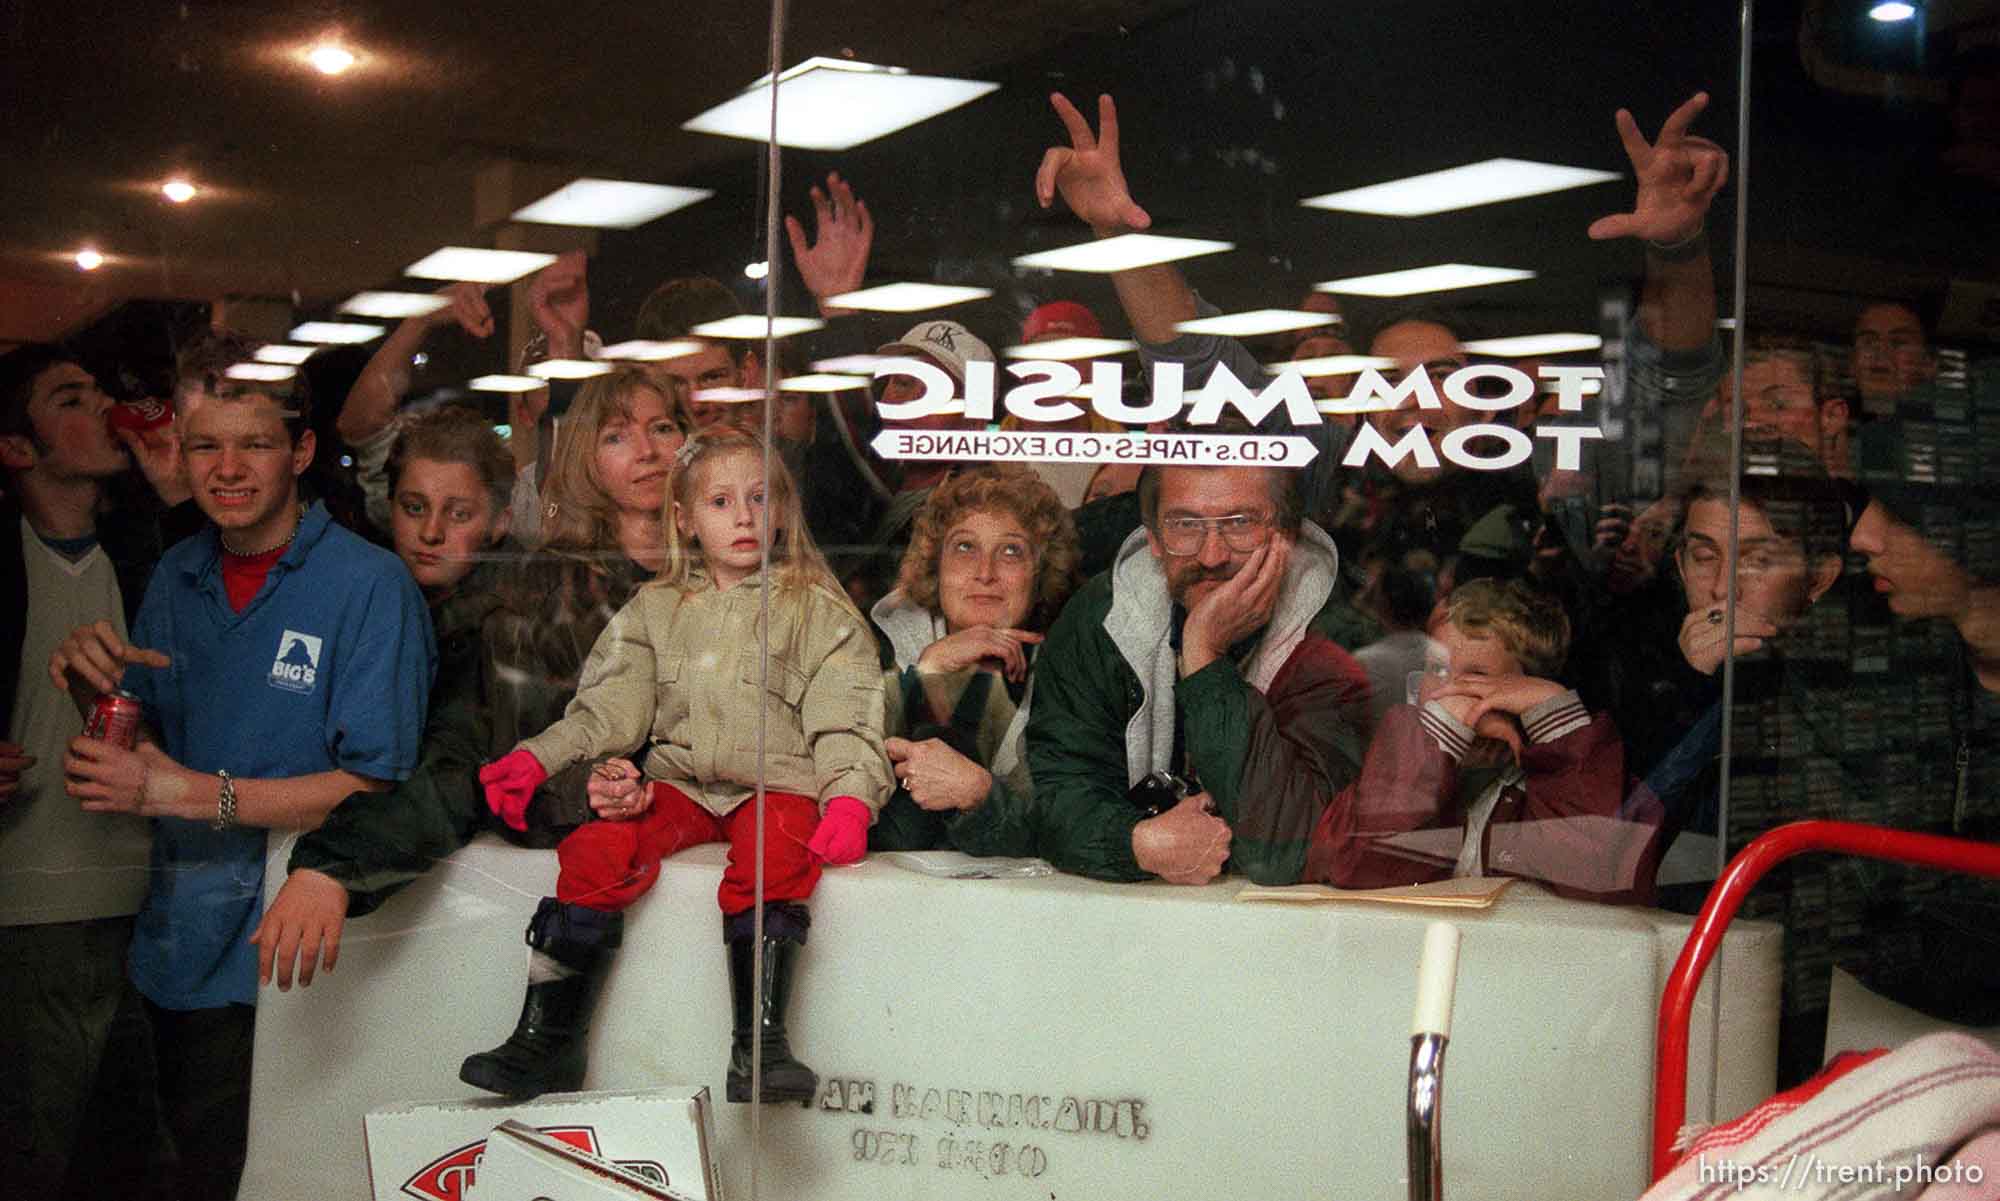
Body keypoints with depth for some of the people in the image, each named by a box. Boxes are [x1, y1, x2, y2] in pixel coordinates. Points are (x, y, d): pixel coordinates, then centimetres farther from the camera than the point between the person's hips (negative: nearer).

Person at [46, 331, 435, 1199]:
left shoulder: (371, 587, -14)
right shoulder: (176, 578, 5)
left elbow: (379, 786, -18)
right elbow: (143, 748, 11)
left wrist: (195, 794, -21)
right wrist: (95, 690, -10)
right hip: (175, 949, 6)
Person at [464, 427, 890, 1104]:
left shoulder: (818, 609, 7)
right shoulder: (656, 609, 17)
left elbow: (843, 724, -1)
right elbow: (609, 710, 13)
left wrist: (849, 798, -18)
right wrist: (537, 758, -2)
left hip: (775, 782, -3)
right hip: (677, 780, 3)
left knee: (771, 865, -34)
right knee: (598, 851, -23)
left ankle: (758, 1047, -29)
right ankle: (545, 1040, -15)